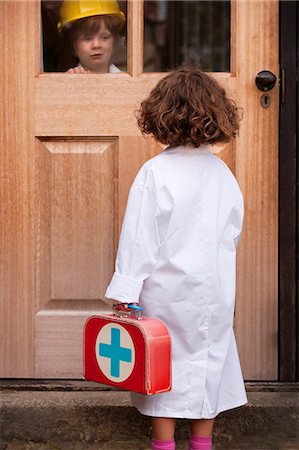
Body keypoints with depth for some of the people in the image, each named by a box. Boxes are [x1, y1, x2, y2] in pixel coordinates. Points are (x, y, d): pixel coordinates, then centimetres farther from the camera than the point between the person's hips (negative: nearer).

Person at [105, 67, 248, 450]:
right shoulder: (222, 172, -1)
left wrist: (125, 291, -10)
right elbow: (234, 232, 6)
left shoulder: (155, 172, -15)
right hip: (214, 289, 4)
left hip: (167, 290, -4)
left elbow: (139, 236, -15)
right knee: (207, 360, 15)